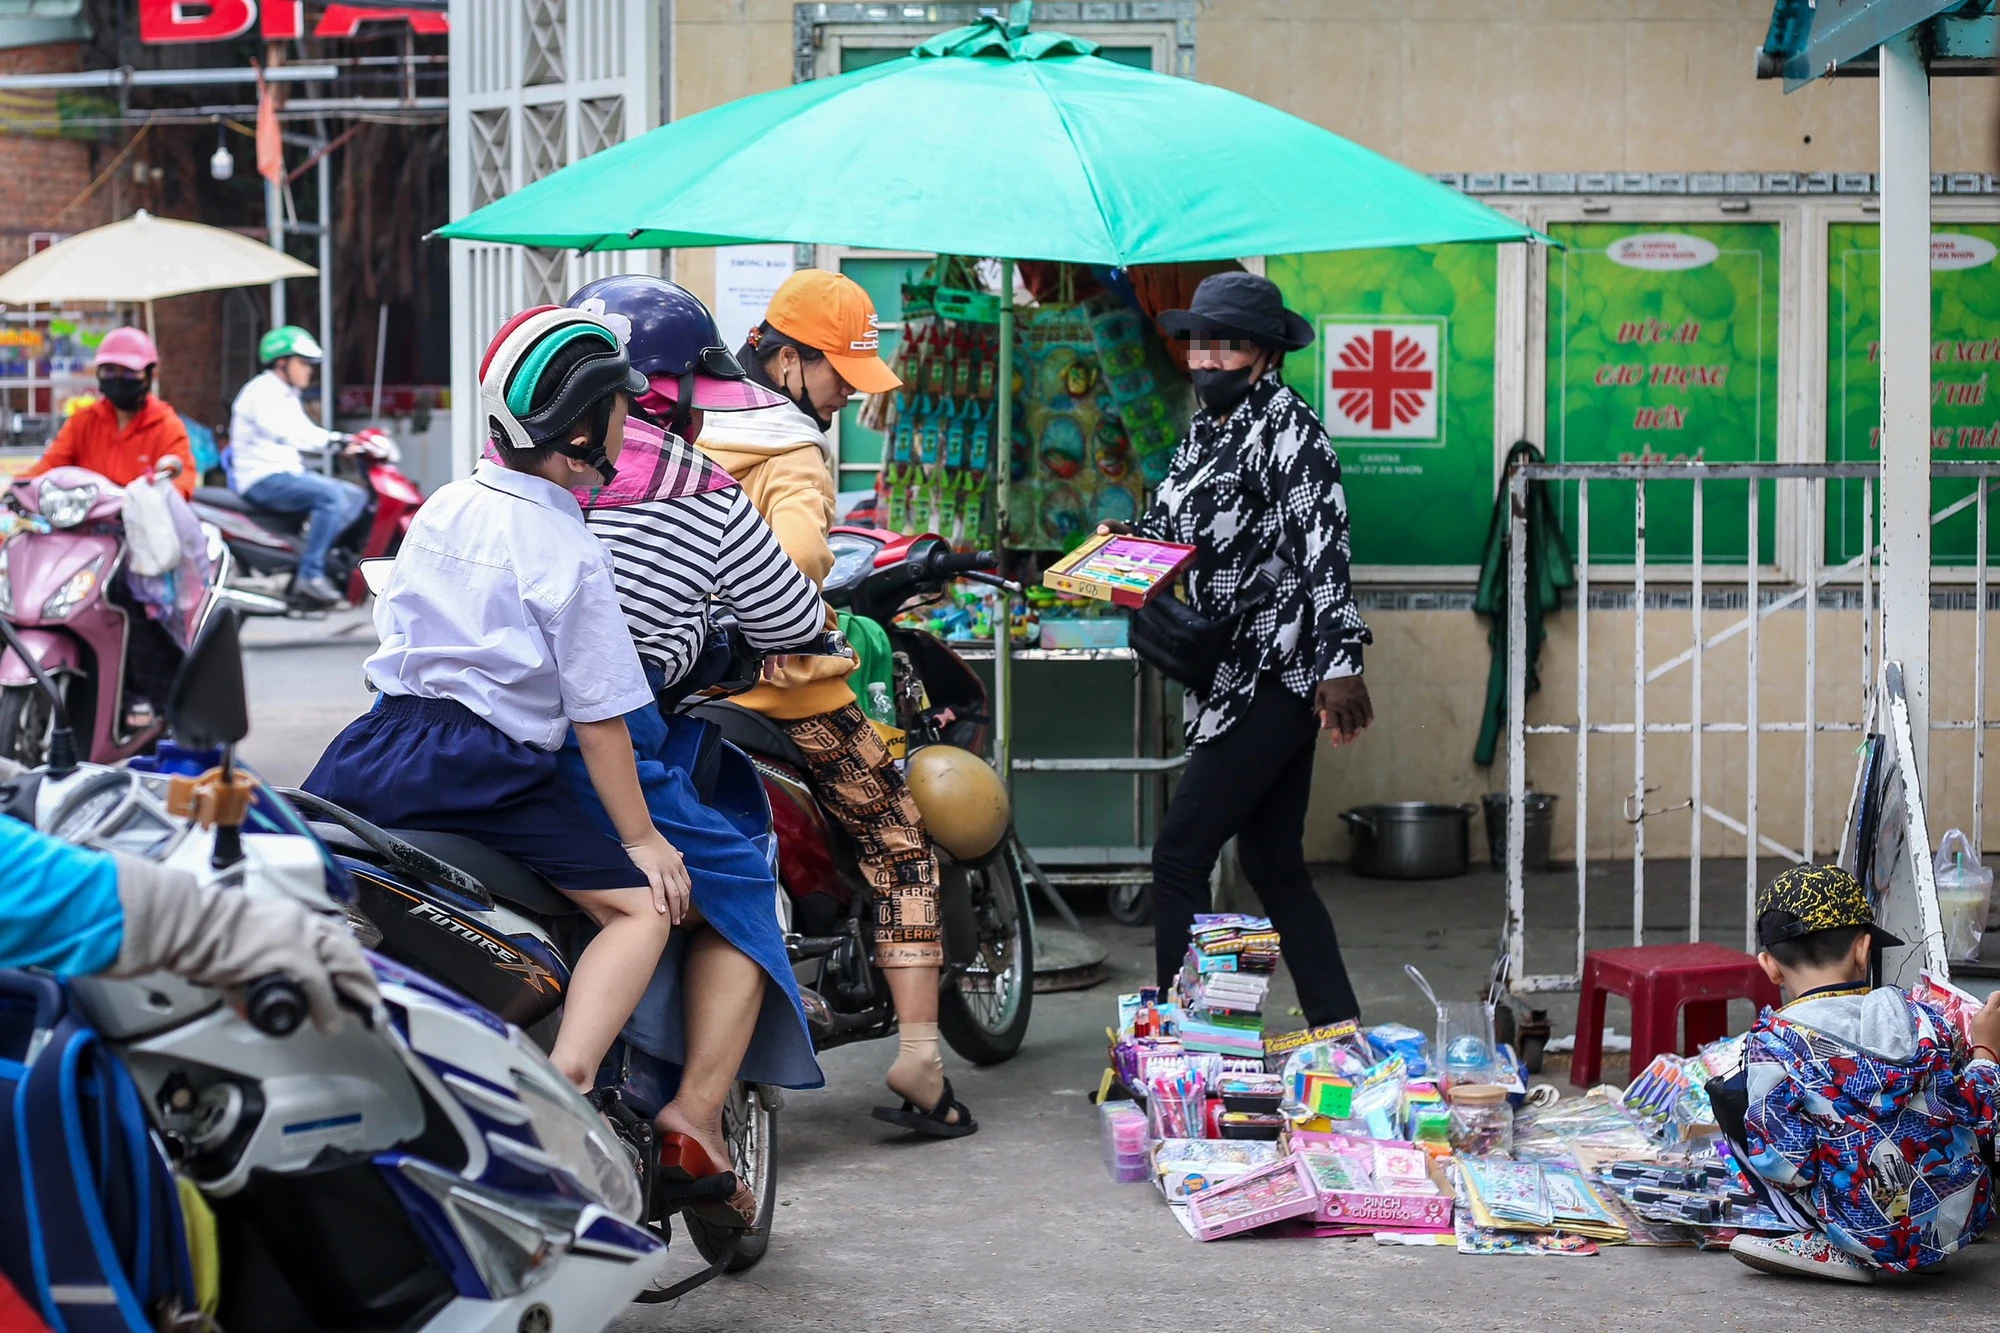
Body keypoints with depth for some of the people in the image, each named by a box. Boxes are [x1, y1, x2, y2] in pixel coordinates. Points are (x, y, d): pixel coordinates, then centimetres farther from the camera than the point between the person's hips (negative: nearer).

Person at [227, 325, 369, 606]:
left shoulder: (288, 397, 21)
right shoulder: (262, 391, -11)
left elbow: (307, 433, 19)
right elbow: (283, 432, -26)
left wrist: (349, 442, 4)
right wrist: (332, 440, -34)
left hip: (289, 474, 10)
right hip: (263, 478, -10)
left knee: (357, 497, 3)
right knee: (331, 495, -29)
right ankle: (310, 574, -28)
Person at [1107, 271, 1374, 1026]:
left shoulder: (1288, 427, -11)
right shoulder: (1204, 432, 16)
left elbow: (1323, 547, -19)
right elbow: (1175, 532, 27)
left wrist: (1340, 663, -25)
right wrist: (1124, 542, 5)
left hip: (1273, 678, -10)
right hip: (1234, 678, 10)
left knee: (1180, 854, -11)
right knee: (1273, 866, 12)